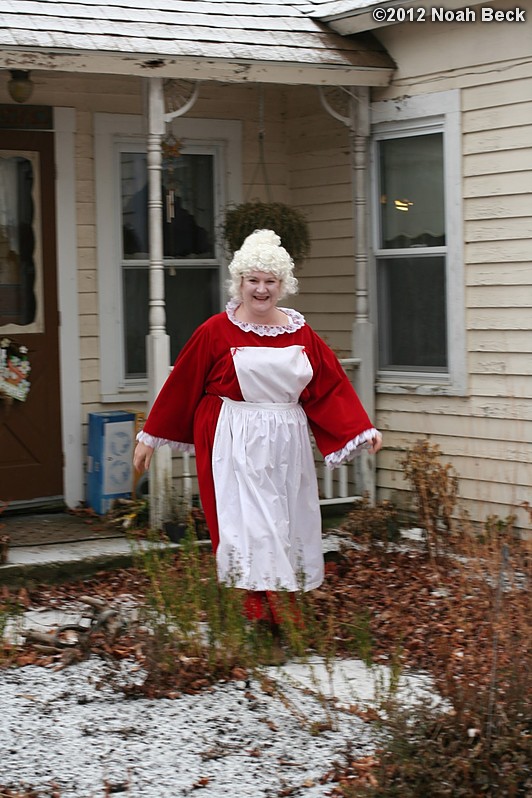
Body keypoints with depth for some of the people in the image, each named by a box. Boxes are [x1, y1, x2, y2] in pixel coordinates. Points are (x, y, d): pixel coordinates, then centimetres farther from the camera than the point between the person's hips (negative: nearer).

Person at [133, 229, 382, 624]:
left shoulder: (301, 333, 8)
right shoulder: (216, 332, -3)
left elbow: (332, 385, 8)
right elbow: (181, 385, 1)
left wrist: (364, 429, 0)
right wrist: (150, 437, 4)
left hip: (287, 445, 4)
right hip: (237, 445, -4)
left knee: (288, 525, 9)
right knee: (248, 525, -10)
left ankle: (285, 612, 21)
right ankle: (259, 612, -9)